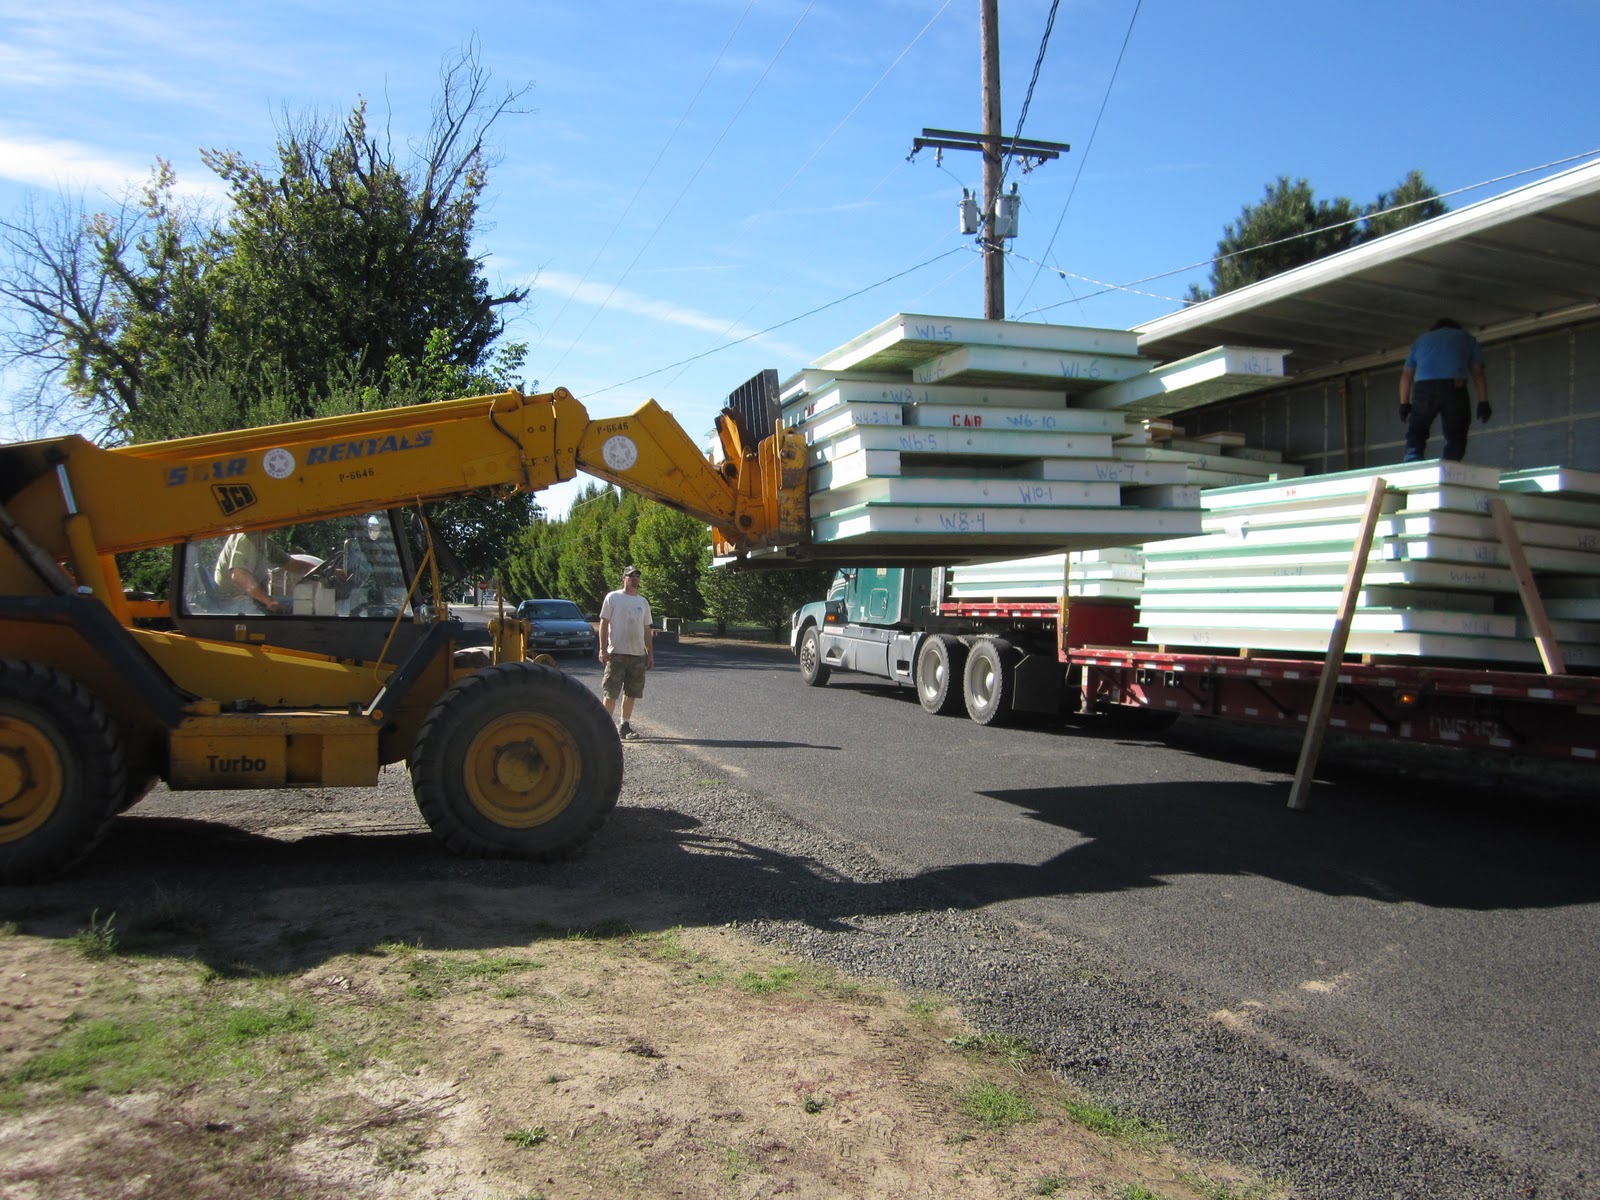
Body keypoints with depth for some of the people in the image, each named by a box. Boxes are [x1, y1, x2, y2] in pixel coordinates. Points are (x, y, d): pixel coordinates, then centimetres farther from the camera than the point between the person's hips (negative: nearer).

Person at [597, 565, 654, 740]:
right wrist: (603, 649, -10)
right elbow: (604, 623, -3)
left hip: (638, 654, 5)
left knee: (631, 693, 8)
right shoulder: (613, 598, 0)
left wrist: (651, 654, 13)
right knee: (610, 693, -4)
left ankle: (625, 726, 17)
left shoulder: (643, 602, 15)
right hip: (617, 653, -5)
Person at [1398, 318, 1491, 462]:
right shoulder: (1466, 338, 27)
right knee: (1455, 436, 4)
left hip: (1424, 388, 1)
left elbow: (1407, 375, 19)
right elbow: (1477, 372, 14)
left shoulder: (1421, 340, 30)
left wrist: (1404, 403, 18)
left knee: (1416, 431, 5)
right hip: (1455, 388, -1)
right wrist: (1483, 402, 9)